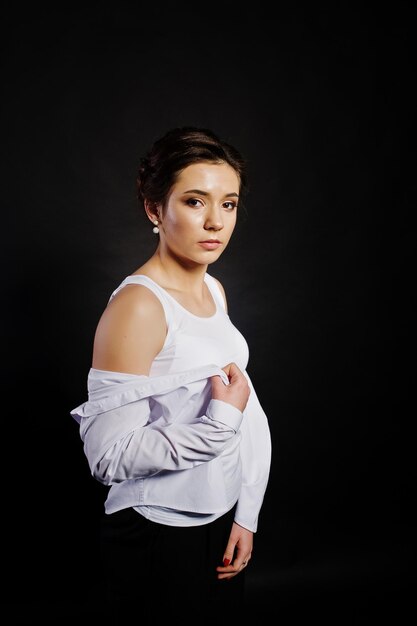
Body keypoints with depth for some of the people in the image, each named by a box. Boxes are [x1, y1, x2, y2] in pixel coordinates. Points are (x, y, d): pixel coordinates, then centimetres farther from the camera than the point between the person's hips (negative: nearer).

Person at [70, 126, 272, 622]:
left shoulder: (214, 289, 2)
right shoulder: (137, 306, -23)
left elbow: (245, 408, 7)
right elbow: (109, 455, -25)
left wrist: (246, 513, 4)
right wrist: (222, 421, -25)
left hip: (223, 521, 8)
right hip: (159, 538, -7)